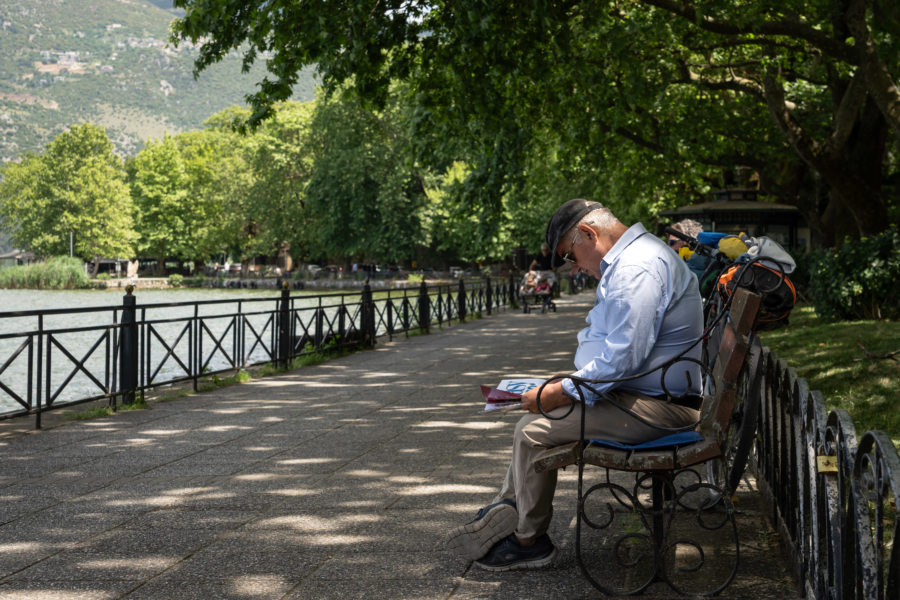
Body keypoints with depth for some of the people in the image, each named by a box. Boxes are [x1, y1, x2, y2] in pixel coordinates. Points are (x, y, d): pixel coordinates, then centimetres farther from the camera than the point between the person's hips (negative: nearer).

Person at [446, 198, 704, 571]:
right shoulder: (631, 258, 15)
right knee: (534, 412, 15)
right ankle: (505, 514, 16)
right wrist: (570, 383, 12)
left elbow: (621, 359, -27)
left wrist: (560, 394, -17)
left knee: (534, 431, -12)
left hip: (655, 407, -11)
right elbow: (616, 347, 24)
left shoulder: (636, 268, -21)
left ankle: (529, 541, 5)